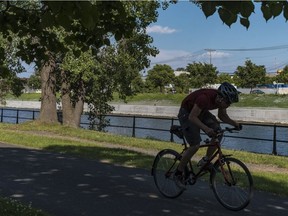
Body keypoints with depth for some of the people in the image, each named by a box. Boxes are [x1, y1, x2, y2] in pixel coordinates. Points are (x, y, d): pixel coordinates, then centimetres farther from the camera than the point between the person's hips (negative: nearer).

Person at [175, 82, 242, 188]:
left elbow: (222, 116, 2)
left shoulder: (221, 99, -15)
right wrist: (206, 128, -47)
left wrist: (234, 123, -16)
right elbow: (192, 117, -35)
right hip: (187, 113, -7)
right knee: (195, 145, -15)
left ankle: (205, 160, 6)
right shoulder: (205, 98, -37)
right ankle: (178, 173, 0)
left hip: (201, 112, 7)